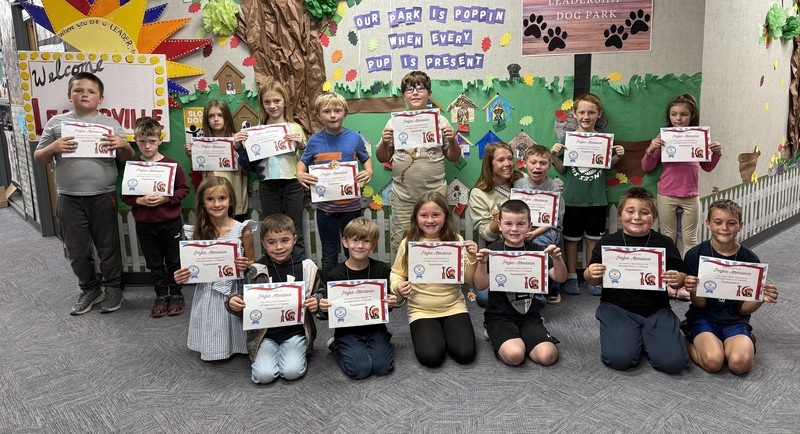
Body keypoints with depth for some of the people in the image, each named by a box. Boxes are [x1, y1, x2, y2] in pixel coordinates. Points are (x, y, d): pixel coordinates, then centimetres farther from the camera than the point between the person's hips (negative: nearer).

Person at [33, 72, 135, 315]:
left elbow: (127, 158, 8)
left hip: (103, 197, -1)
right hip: (69, 199, 2)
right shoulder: (56, 123, 4)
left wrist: (124, 145, -13)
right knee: (76, 250, 12)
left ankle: (113, 288, 25)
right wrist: (53, 148, -13)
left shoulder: (111, 124, 4)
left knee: (108, 246, 9)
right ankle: (90, 289, 29)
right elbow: (38, 159, 7)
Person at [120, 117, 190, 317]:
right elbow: (123, 194, 1)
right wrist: (140, 200, -17)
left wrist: (165, 198, -17)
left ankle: (176, 294, 25)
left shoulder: (172, 164, -6)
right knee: (154, 263, 12)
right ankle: (161, 295, 26)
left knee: (174, 261, 10)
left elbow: (184, 189, -2)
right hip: (145, 224, 2)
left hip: (171, 222, -1)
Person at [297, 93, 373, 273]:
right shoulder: (315, 140, -2)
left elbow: (366, 159, 10)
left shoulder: (354, 137, -3)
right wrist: (300, 174, -11)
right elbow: (303, 162, 10)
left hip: (351, 205, 0)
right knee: (329, 254, 15)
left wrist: (369, 172, -11)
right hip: (325, 206, 0)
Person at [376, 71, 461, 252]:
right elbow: (382, 158, 9)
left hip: (435, 195, 0)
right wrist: (384, 143, -11)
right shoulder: (395, 122, 6)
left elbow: (454, 158, 9)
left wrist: (452, 141, -10)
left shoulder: (440, 121, 5)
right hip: (403, 196, 0)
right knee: (400, 244, 4)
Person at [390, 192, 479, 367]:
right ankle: (433, 335, 14)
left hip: (453, 307, 1)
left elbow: (468, 279, 0)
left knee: (465, 353, -16)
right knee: (431, 356, -20)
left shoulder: (456, 240, -3)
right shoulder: (408, 243, -5)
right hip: (421, 311, -1)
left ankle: (445, 333, 15)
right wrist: (398, 287, -17)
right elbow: (397, 273, 4)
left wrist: (472, 258, -17)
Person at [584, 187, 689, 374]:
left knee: (673, 362, -17)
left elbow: (682, 279, 8)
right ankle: (633, 337, 13)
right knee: (619, 359, -22)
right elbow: (593, 280, 8)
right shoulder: (607, 242, 1)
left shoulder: (665, 244, 3)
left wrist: (677, 280, -16)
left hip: (656, 311, 1)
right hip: (618, 309, -1)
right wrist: (591, 274, -16)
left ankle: (645, 336, 15)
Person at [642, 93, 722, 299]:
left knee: (690, 240, 6)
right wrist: (650, 150, -18)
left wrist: (716, 154, -5)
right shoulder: (663, 137, -4)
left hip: (691, 197, 2)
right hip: (666, 196, -1)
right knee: (668, 238, 8)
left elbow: (707, 167, 14)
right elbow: (647, 168, -1)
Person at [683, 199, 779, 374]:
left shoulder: (750, 259, -3)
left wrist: (760, 299, -19)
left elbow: (743, 309, 2)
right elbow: (700, 304, -6)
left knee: (740, 363, -26)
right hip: (704, 316, -2)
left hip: (735, 320, 2)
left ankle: (747, 341, 7)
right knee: (713, 361, -29)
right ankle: (691, 341, 3)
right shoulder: (695, 255, -8)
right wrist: (694, 291, -28)